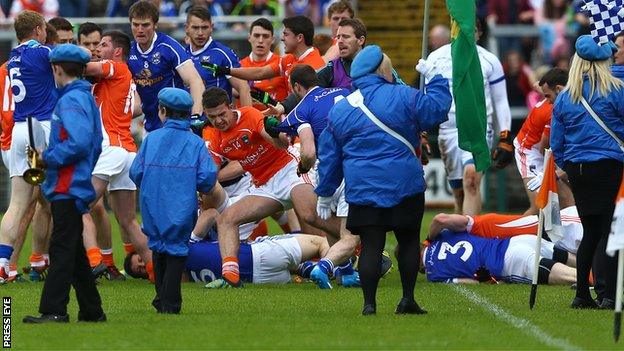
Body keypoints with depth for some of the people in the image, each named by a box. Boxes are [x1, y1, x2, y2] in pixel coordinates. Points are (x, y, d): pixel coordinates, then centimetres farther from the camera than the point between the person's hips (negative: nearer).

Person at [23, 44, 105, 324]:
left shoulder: (71, 100, -14)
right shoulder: (86, 98, 17)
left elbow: (78, 143, -25)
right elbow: (94, 145, 21)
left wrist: (48, 158, -12)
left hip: (67, 188, -10)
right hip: (79, 184, 10)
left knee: (62, 249, -11)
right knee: (72, 251, 14)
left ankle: (53, 310, -13)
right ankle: (91, 311, 16)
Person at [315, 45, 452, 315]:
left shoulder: (339, 111, 7)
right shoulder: (402, 97, -6)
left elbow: (329, 158, 12)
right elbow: (437, 110, 0)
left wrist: (325, 194, 21)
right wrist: (435, 80, 15)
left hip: (362, 190, 2)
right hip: (404, 187, -2)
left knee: (371, 245, 1)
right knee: (409, 241, 12)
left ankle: (369, 303, -5)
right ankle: (407, 299, 12)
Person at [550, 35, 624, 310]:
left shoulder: (563, 98, 8)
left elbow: (556, 143, 12)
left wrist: (566, 169, 23)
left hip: (577, 170, 5)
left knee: (590, 232, 14)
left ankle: (582, 295, 13)